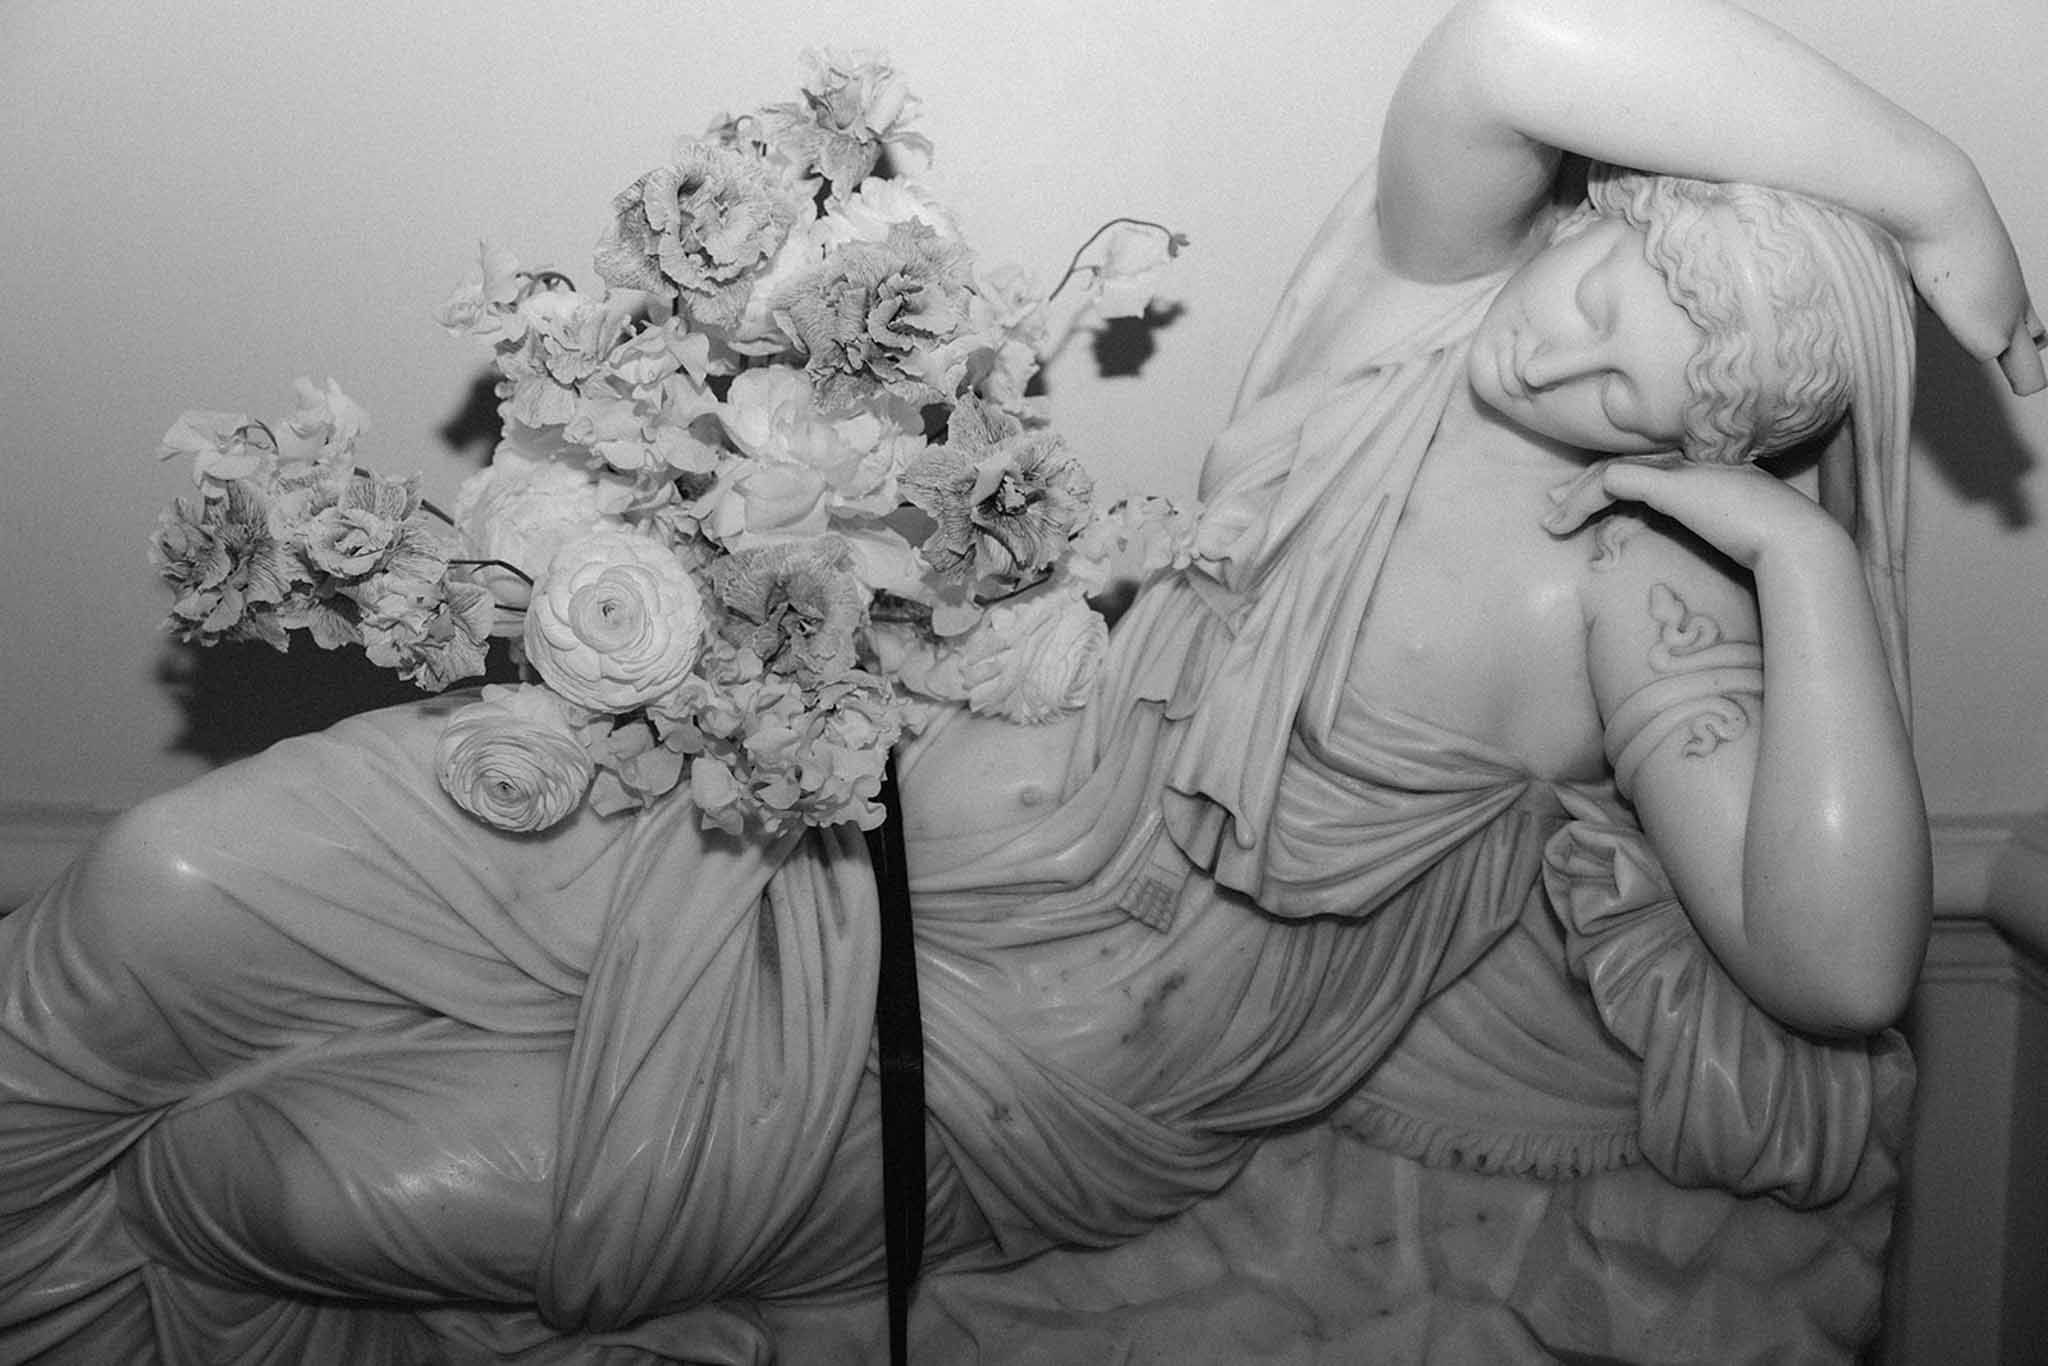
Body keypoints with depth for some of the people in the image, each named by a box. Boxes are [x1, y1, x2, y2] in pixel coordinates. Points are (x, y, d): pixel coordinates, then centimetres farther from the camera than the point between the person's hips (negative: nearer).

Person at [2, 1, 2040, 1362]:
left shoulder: (1653, 597, -11)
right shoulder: (1444, 295, -4)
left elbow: (1839, 961, -23)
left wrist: (1810, 557, -24)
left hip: (1014, 1093, -3)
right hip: (855, 808, 4)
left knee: (268, 1186, -9)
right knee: (167, 892, -5)